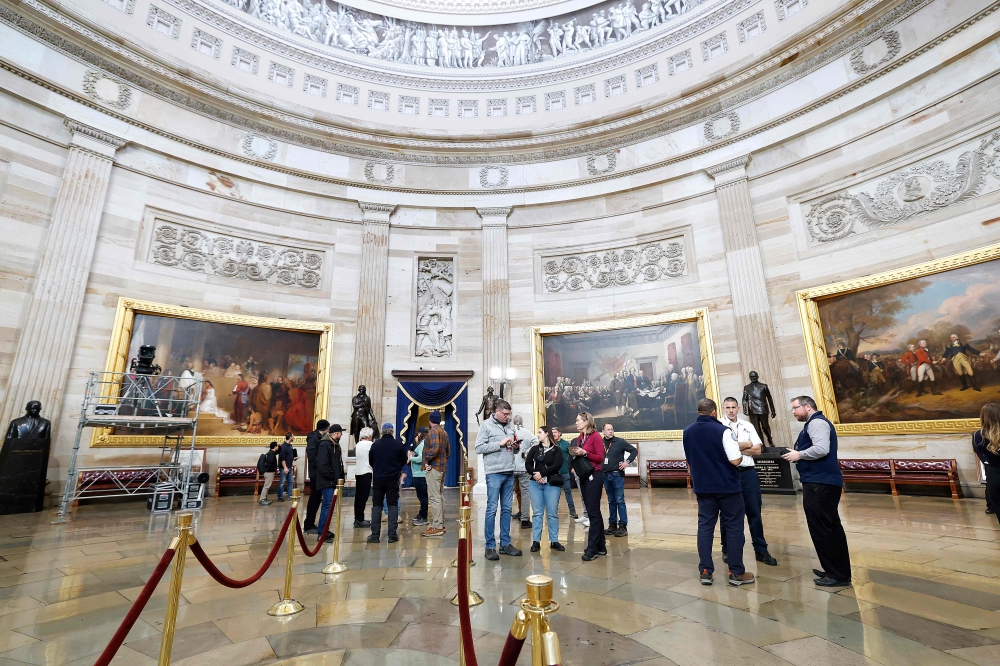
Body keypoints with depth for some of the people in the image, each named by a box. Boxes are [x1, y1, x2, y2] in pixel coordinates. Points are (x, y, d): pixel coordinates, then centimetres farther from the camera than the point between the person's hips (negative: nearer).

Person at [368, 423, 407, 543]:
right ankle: (392, 535, 4)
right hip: (393, 479, -1)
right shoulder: (398, 444, -7)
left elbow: (371, 461, 7)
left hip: (377, 479, 1)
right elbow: (404, 461, 2)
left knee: (376, 506, 10)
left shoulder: (375, 445, -3)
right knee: (393, 505, 6)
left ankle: (375, 535, 8)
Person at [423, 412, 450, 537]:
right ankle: (441, 524, 21)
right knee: (440, 496, 14)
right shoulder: (444, 432, 18)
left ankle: (437, 527, -7)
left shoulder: (433, 431, -10)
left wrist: (427, 460, -15)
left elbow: (434, 448, -25)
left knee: (435, 497, -8)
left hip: (434, 467, -10)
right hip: (442, 467, 10)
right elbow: (448, 452, 21)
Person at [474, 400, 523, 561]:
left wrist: (515, 447, -1)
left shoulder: (510, 426, 13)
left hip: (509, 473, 6)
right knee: (492, 509, 0)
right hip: (494, 473, -6)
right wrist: (500, 443, -16)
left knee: (506, 509, 12)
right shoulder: (486, 425, -5)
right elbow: (479, 448, -13)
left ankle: (505, 544, 22)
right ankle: (490, 546, 10)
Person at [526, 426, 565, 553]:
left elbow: (557, 465, -10)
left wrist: (542, 473, -16)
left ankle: (554, 541, 12)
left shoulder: (556, 450, 2)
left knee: (552, 513, 3)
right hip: (535, 483, 2)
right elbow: (527, 464, 4)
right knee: (537, 513, 4)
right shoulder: (534, 449, 11)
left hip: (552, 484, -2)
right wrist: (535, 475, -14)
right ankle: (536, 541, 8)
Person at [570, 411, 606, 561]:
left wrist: (585, 453, -21)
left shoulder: (595, 436, -10)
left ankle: (592, 549, 2)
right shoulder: (579, 438, 10)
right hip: (583, 476, 8)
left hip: (594, 476, -8)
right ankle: (601, 546, 23)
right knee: (594, 512, 14)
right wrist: (575, 455, -4)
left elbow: (600, 458, -12)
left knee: (593, 512, -4)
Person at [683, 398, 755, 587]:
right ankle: (736, 573, 14)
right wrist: (740, 455, 4)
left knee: (705, 526, 8)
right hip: (727, 486, -4)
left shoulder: (687, 432, 4)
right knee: (733, 527, 7)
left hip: (702, 487, 5)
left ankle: (705, 572, 11)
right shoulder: (722, 430, -15)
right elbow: (735, 460, -17)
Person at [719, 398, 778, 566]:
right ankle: (727, 550, 21)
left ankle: (761, 550, 22)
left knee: (754, 512, 9)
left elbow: (758, 450, 4)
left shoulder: (748, 426, 10)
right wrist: (747, 445, -3)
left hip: (748, 472, 3)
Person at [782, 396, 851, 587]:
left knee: (820, 529, -4)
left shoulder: (816, 422, -12)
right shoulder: (815, 423, 20)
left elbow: (821, 449, -25)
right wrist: (798, 455, 9)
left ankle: (837, 575, 4)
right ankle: (840, 571, 25)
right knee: (831, 527, 16)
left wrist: (799, 455, -13)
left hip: (820, 483, -11)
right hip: (823, 482, 11)